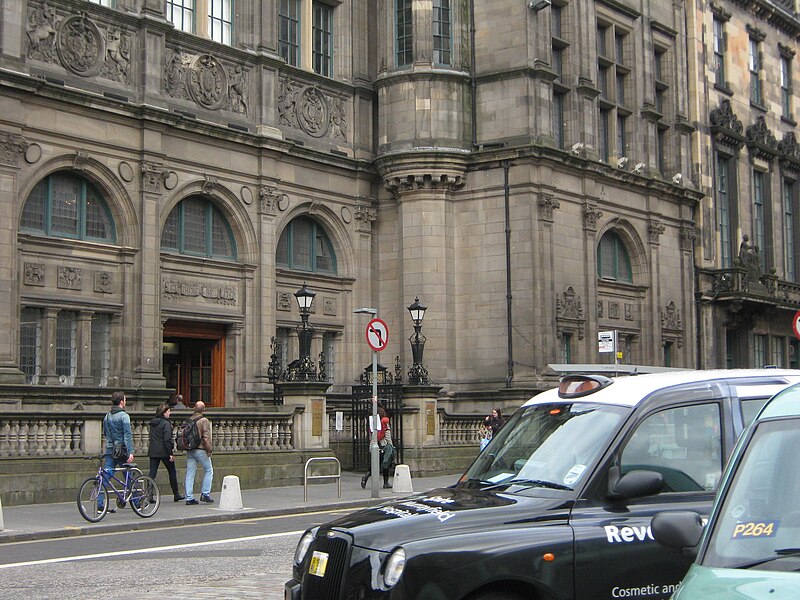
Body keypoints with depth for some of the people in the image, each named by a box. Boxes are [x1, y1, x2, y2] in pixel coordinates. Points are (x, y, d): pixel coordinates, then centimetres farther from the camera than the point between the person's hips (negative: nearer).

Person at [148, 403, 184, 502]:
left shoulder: (153, 423, 10)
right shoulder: (166, 423, -12)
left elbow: (152, 438, 15)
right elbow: (167, 440, -18)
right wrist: (171, 453, -16)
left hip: (153, 452, 6)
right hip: (164, 452, -6)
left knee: (152, 473, 3)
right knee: (172, 472, 10)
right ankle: (176, 495, 17)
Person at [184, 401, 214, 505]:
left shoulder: (189, 420, 10)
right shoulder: (204, 420, -10)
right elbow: (206, 436, -16)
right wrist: (209, 449, -12)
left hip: (190, 450, 6)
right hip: (201, 449, -6)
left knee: (190, 473, 5)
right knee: (208, 471, 7)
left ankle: (189, 498, 4)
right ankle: (205, 494, 1)